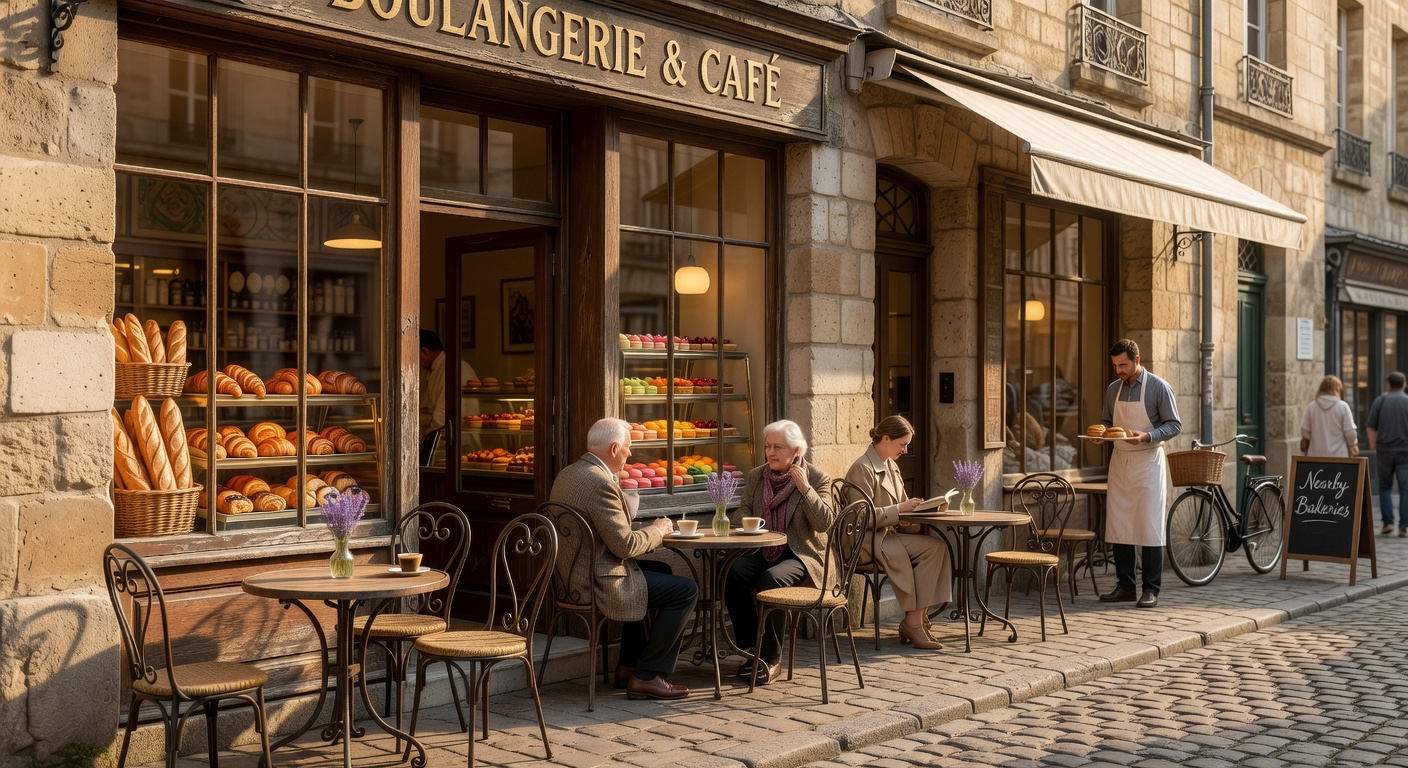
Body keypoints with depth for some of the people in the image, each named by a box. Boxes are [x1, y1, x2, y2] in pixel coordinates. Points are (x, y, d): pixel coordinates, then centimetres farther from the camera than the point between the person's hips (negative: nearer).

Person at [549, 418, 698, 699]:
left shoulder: (567, 474, 9)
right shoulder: (601, 483, -22)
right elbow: (625, 545, -22)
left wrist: (649, 530, 9)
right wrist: (658, 530, -5)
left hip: (571, 575, 11)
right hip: (598, 582, -10)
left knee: (660, 571, 29)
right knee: (686, 590, -5)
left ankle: (628, 666, 30)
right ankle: (647, 677, 1)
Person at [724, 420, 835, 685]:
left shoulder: (817, 479, -2)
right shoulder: (756, 476, 12)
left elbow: (825, 523, -11)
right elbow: (743, 510, 13)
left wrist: (804, 488, -21)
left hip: (800, 555, -4)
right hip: (763, 551, 4)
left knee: (771, 579, -35)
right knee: (733, 573, -27)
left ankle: (772, 659, -19)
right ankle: (753, 647, -11)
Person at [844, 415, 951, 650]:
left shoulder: (890, 466, 16)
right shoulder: (862, 469, -12)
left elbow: (900, 507, 22)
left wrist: (915, 507, 1)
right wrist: (900, 509, -18)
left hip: (889, 534, 9)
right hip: (868, 541, -9)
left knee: (938, 547, -16)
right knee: (933, 547, -22)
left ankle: (915, 621, -16)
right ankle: (914, 621, -15)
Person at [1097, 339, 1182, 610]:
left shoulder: (1158, 387, -6)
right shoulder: (1113, 389, 10)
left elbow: (1174, 425, -6)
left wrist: (1146, 436, -21)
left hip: (1148, 462, -5)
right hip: (1119, 462, 5)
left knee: (1149, 527, -4)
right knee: (1118, 526, 5)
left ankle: (1151, 590, 2)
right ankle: (1125, 586, 14)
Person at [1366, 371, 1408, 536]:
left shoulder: (1380, 401, 0)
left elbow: (1370, 427, -1)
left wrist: (1373, 444, 14)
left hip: (1385, 450, 0)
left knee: (1385, 487, 12)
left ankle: (1388, 522, 4)